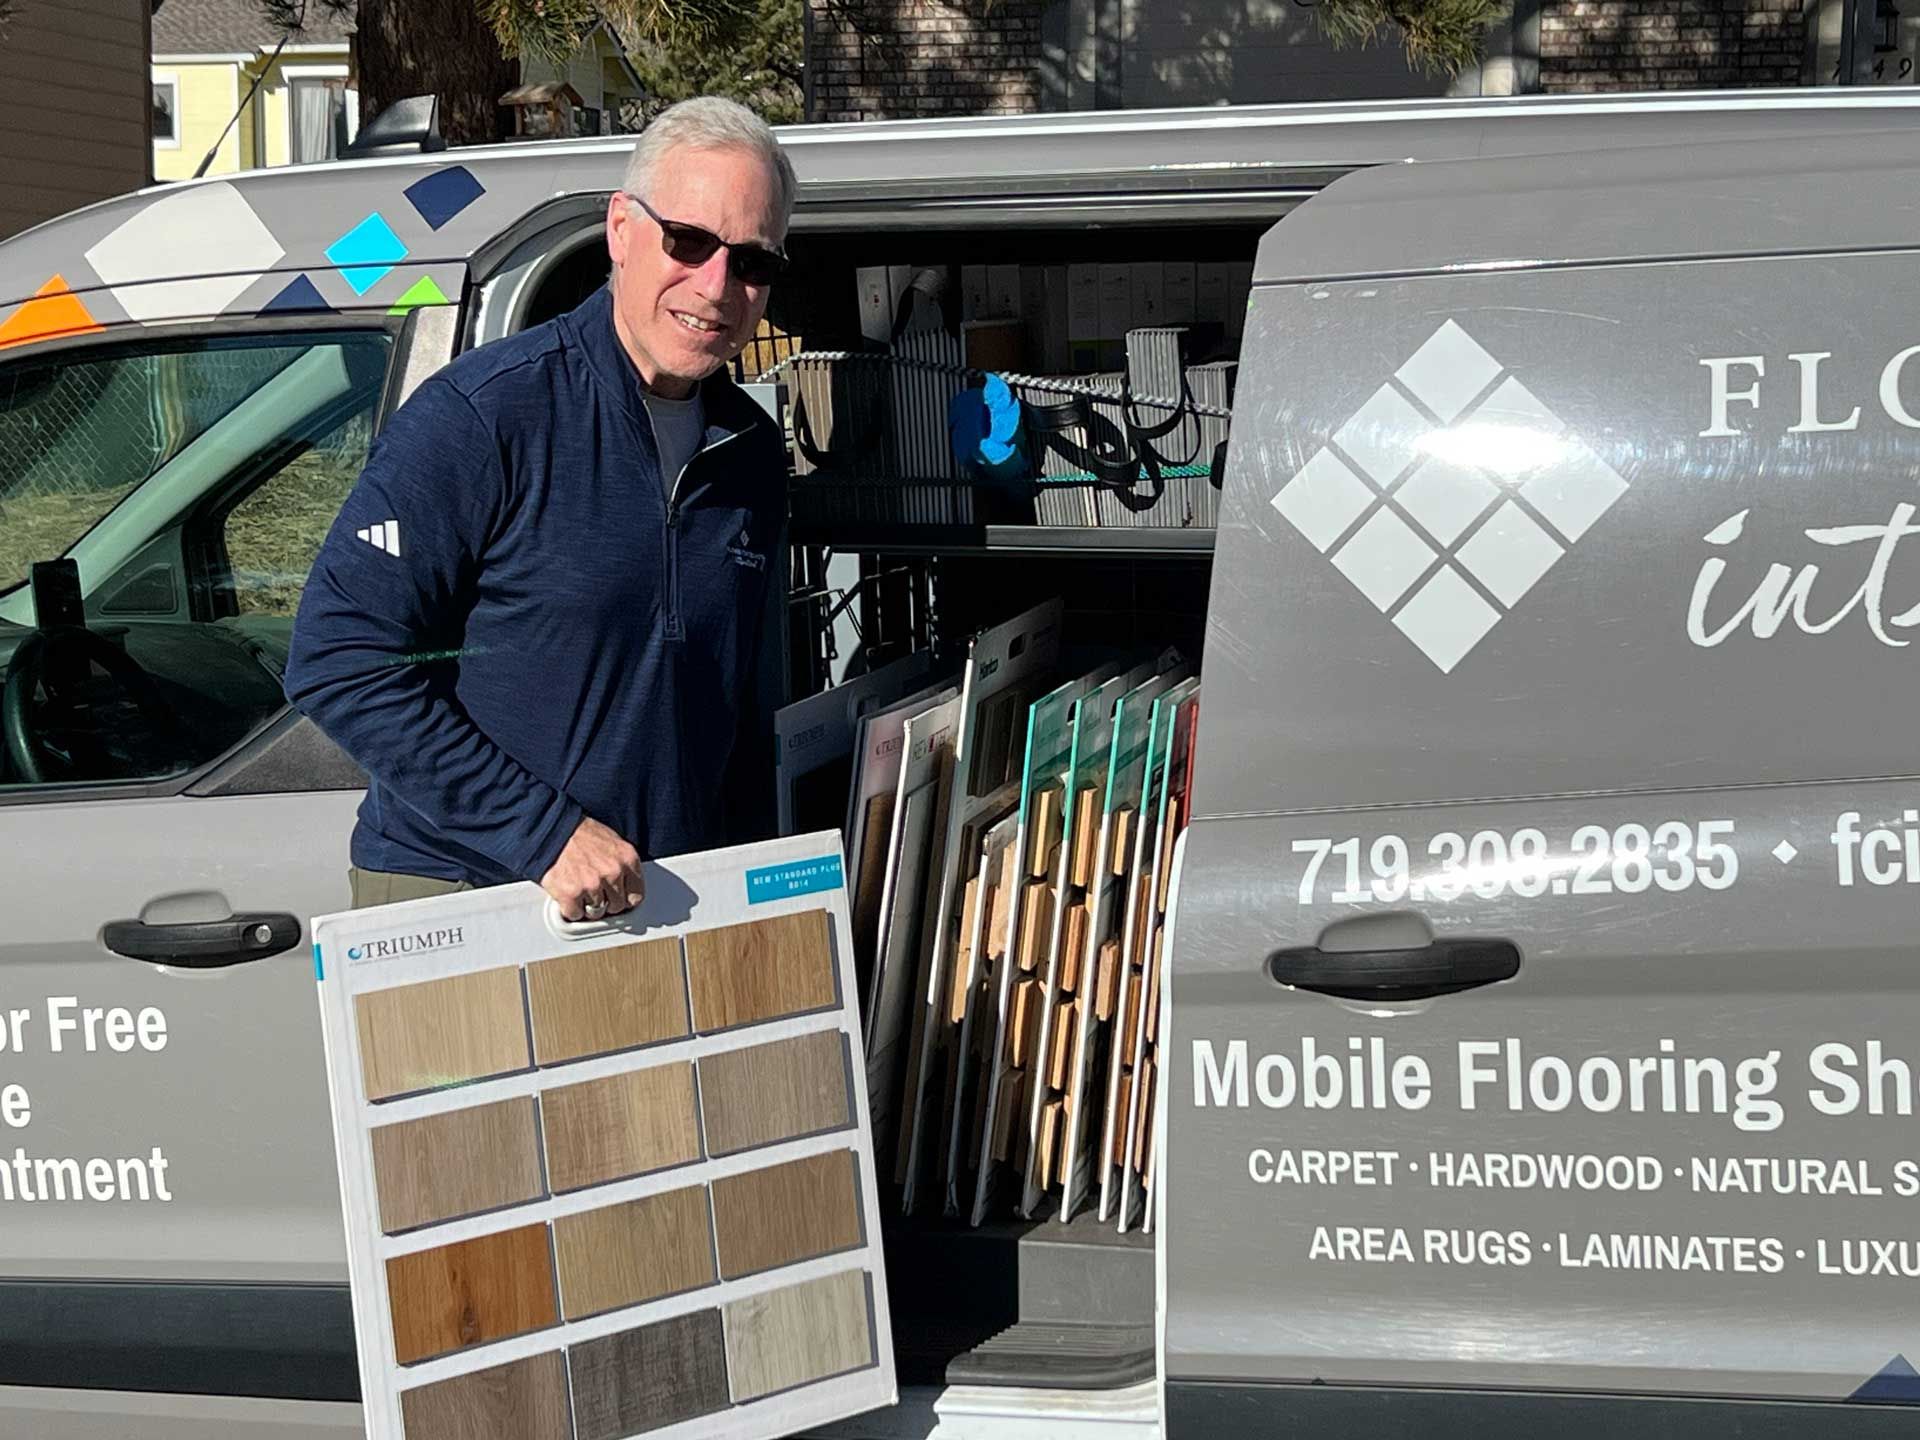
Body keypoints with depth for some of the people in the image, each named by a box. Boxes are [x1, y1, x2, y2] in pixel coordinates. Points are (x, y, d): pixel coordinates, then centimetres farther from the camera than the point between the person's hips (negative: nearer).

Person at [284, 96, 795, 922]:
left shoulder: (752, 453, 10)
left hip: (667, 906, 5)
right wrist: (545, 833, -18)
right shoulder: (485, 416, -11)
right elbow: (338, 664, -15)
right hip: (451, 903, -5)